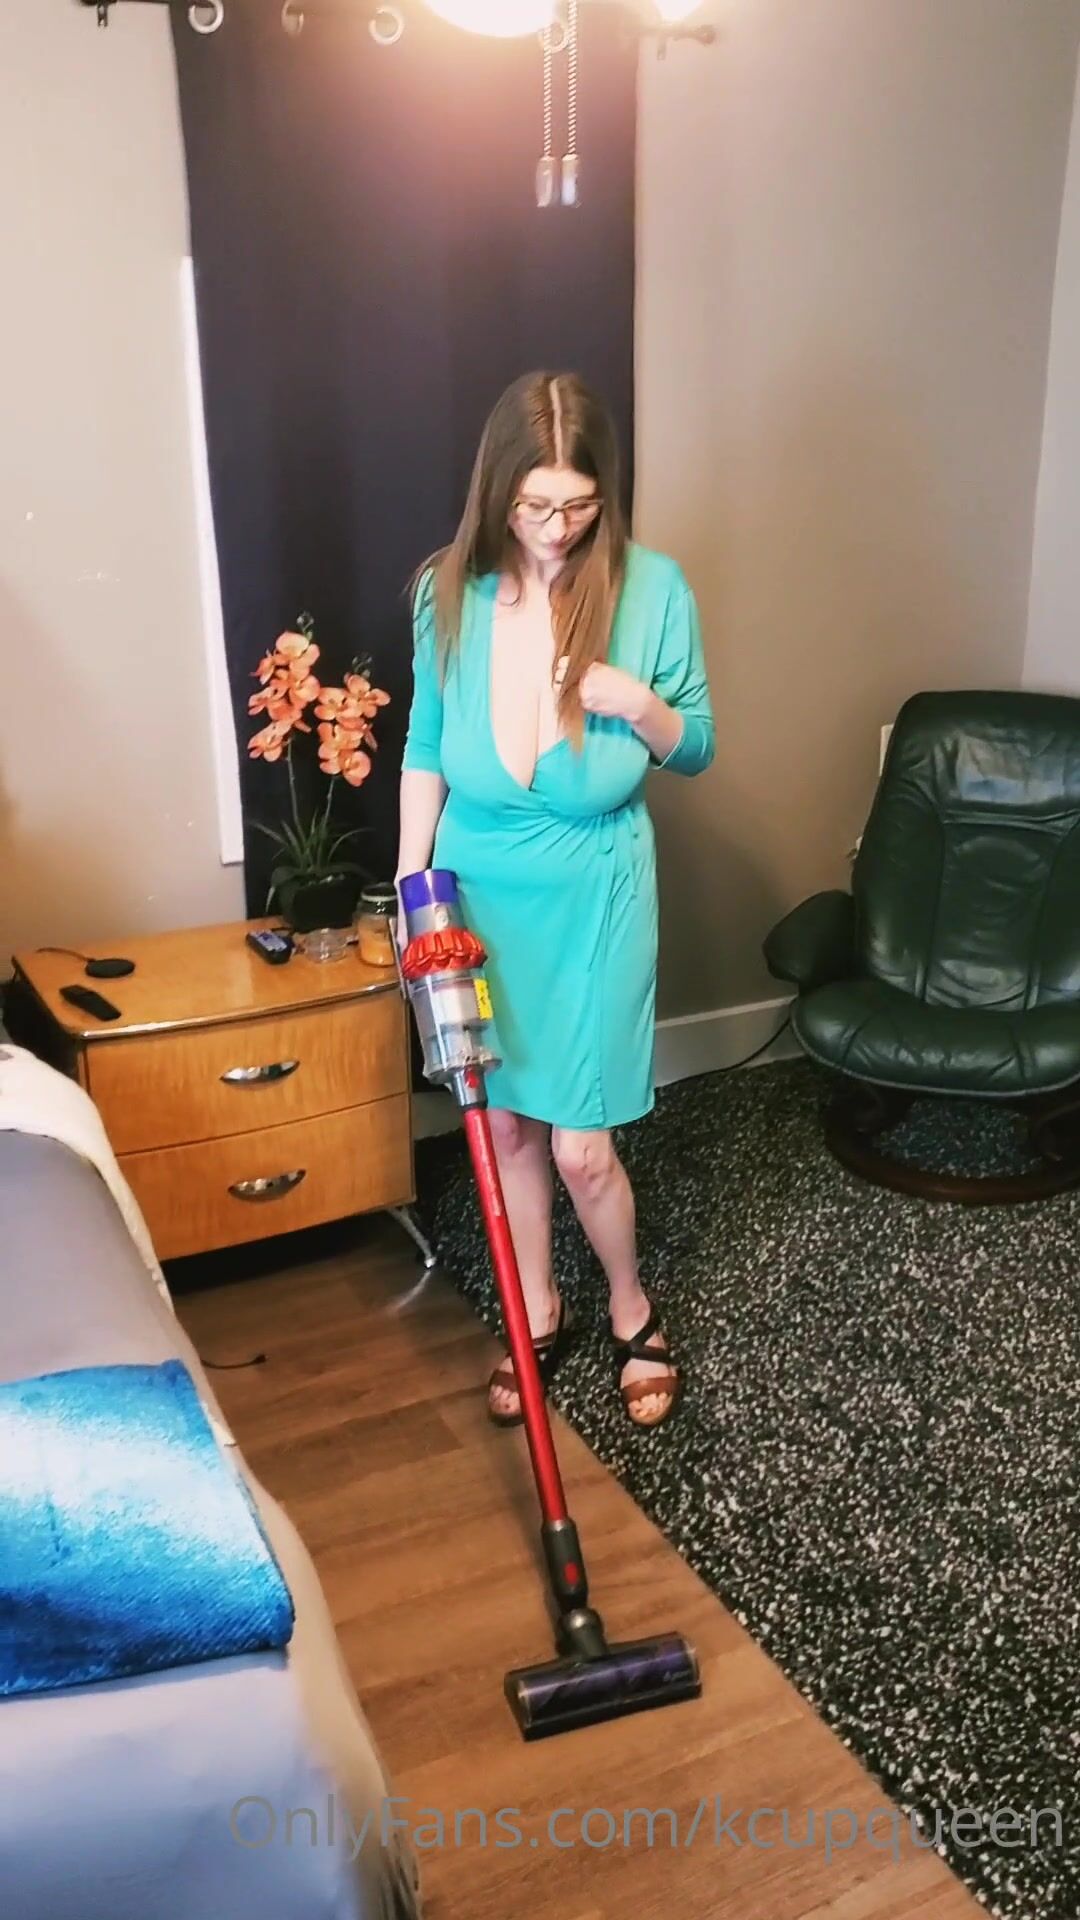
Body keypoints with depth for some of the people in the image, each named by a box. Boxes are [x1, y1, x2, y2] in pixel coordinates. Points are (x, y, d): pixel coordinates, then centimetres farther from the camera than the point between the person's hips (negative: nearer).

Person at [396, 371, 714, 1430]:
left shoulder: (651, 589, -12)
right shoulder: (448, 593, -7)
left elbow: (697, 751, -2)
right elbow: (424, 752, 4)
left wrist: (645, 707, -23)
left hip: (594, 904, -2)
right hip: (477, 897, 3)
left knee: (580, 1145, 1)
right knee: (505, 1124, 14)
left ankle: (632, 1313, 30)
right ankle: (539, 1314, 36)